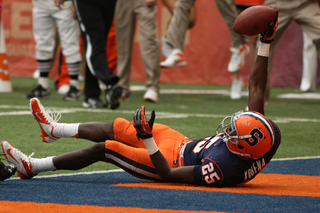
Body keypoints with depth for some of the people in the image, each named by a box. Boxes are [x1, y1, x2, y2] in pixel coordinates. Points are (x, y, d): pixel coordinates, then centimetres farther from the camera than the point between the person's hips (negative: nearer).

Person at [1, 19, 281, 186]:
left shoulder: (223, 169, -43)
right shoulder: (258, 141, -23)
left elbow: (169, 174, -33)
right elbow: (256, 87, -12)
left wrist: (147, 138, -34)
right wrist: (265, 43, -12)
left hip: (172, 160, -8)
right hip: (182, 143, 8)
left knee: (103, 148, 2)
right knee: (115, 128, 17)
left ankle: (32, 166, 19)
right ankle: (54, 129, 40)